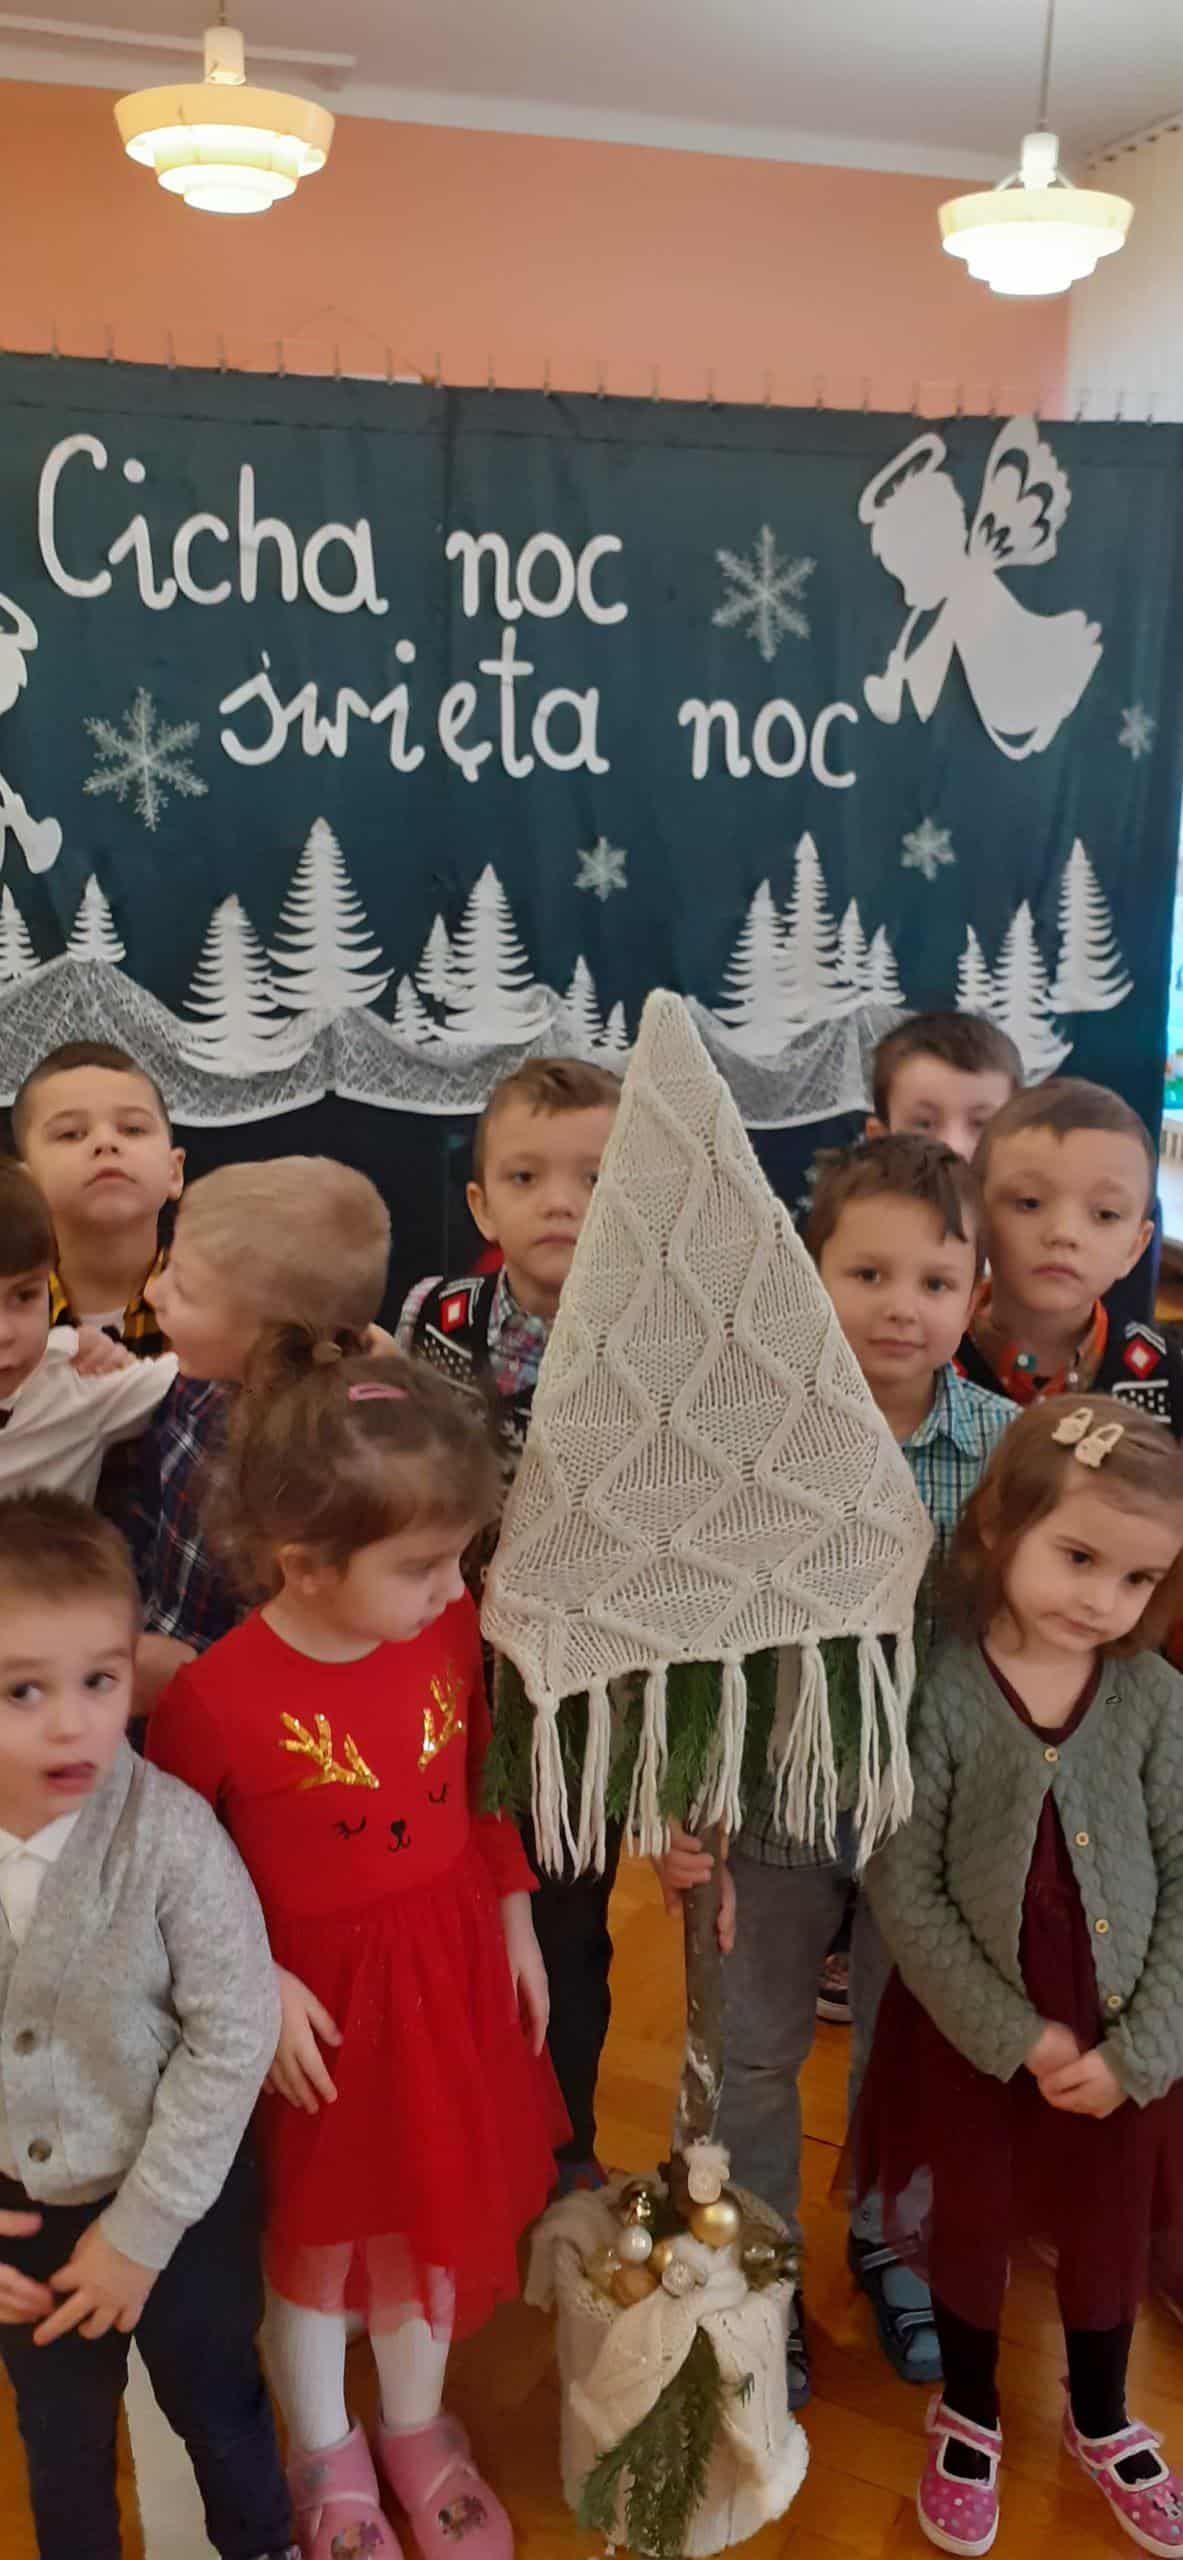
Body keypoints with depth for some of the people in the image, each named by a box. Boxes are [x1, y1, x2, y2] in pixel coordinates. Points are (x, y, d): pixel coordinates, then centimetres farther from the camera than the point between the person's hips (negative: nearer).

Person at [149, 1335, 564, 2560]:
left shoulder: (451, 1631, -14)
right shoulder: (216, 1696, -27)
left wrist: (515, 1919, 6)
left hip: (448, 1972, 4)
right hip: (315, 1998, -4)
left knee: (434, 2207, 23)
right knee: (315, 2228, 19)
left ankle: (417, 2431, 49)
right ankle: (326, 2461, 46)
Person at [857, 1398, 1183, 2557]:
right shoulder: (941, 1693, -20)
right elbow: (905, 1892, -16)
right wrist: (1016, 2034, -15)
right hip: (973, 2031, -2)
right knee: (971, 2227, 19)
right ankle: (967, 2417, 46)